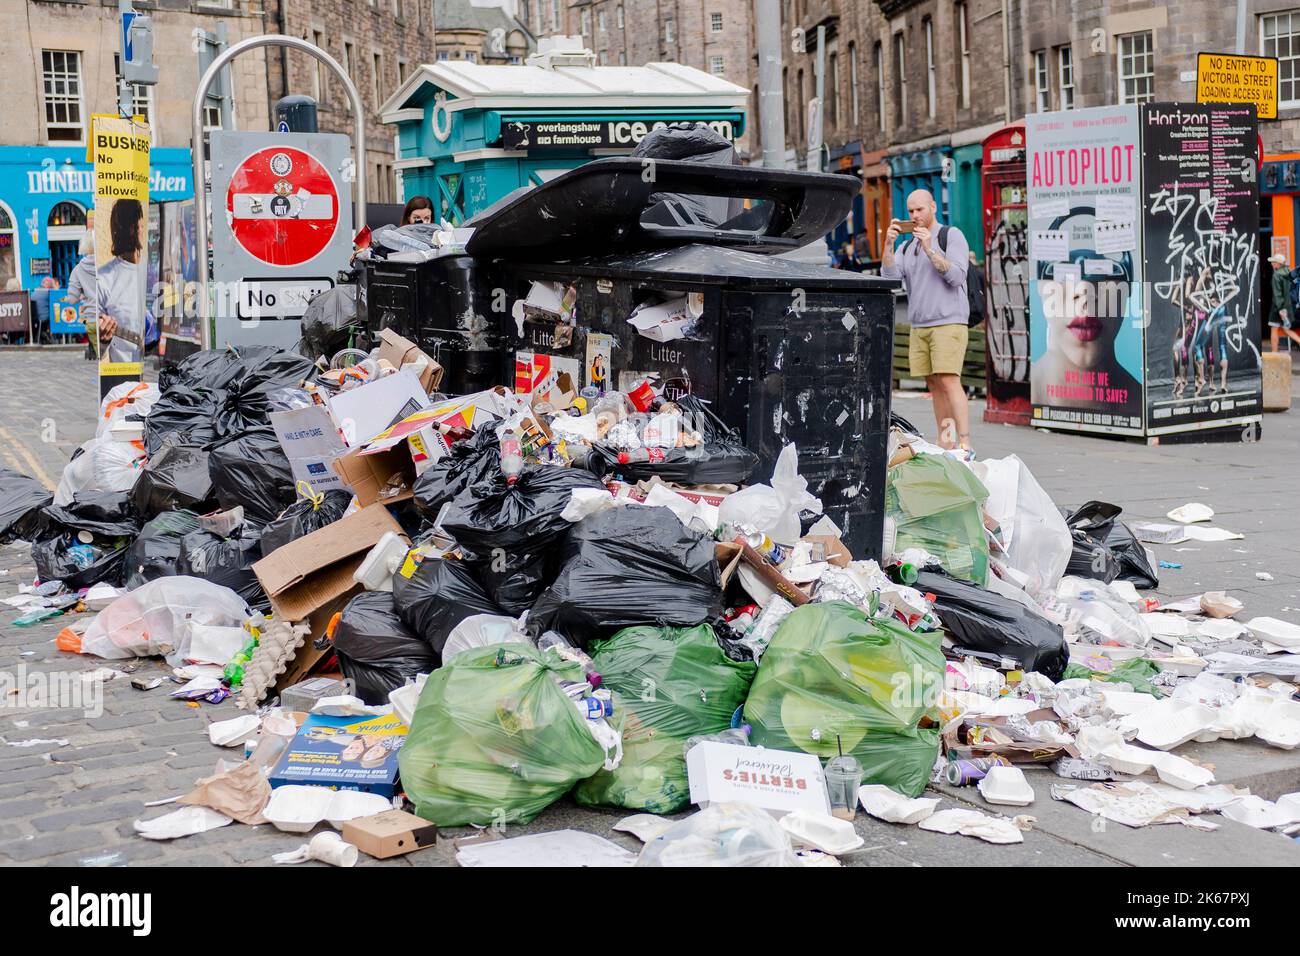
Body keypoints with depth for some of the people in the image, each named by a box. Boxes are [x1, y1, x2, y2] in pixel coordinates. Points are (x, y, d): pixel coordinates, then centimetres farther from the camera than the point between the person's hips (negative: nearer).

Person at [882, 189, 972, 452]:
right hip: (919, 326, 6)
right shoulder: (907, 247, 17)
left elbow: (956, 277, -12)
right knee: (935, 386, 4)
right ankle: (945, 446, 7)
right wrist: (889, 243, -10)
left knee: (949, 382, -16)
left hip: (948, 324, -6)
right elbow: (889, 276, 2)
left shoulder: (952, 235, 0)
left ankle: (965, 445, -19)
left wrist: (930, 249, -19)